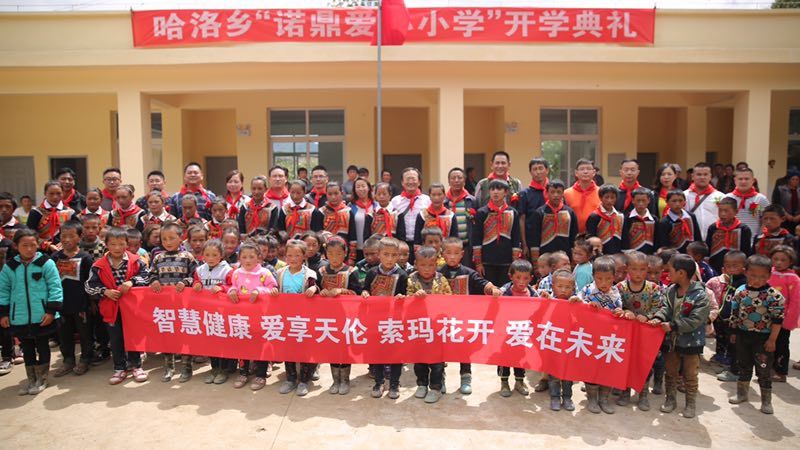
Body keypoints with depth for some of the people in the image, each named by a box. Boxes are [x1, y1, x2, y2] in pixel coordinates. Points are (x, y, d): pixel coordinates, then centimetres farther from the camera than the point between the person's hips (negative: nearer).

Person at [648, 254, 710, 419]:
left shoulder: (700, 295, -19)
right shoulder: (670, 290, 1)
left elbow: (695, 320, -23)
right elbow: (665, 308, -6)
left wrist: (672, 325, -26)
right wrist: (658, 318, -27)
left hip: (691, 342, -5)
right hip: (671, 340, 5)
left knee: (690, 376, 10)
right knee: (670, 373, 17)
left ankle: (691, 404, 26)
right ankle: (670, 399, 32)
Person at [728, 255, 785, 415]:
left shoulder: (773, 295, -17)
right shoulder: (740, 292, -3)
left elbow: (778, 319, -14)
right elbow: (734, 314, 7)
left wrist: (772, 340, -14)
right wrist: (734, 333, 11)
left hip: (763, 337, -4)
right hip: (743, 335, 4)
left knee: (764, 370, 5)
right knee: (744, 366, 18)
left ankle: (766, 401, 19)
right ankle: (741, 393, 32)